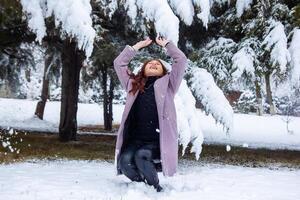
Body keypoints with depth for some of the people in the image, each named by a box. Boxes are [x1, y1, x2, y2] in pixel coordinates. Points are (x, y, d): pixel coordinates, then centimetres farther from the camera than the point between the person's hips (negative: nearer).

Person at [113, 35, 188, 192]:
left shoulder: (167, 84, 13)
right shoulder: (133, 84, 20)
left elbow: (181, 60, 7)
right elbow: (118, 63, 21)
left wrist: (165, 44, 21)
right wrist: (139, 45, 26)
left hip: (158, 141, -2)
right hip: (135, 139, 2)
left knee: (141, 156, -32)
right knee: (125, 160, -28)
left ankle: (155, 188, -5)